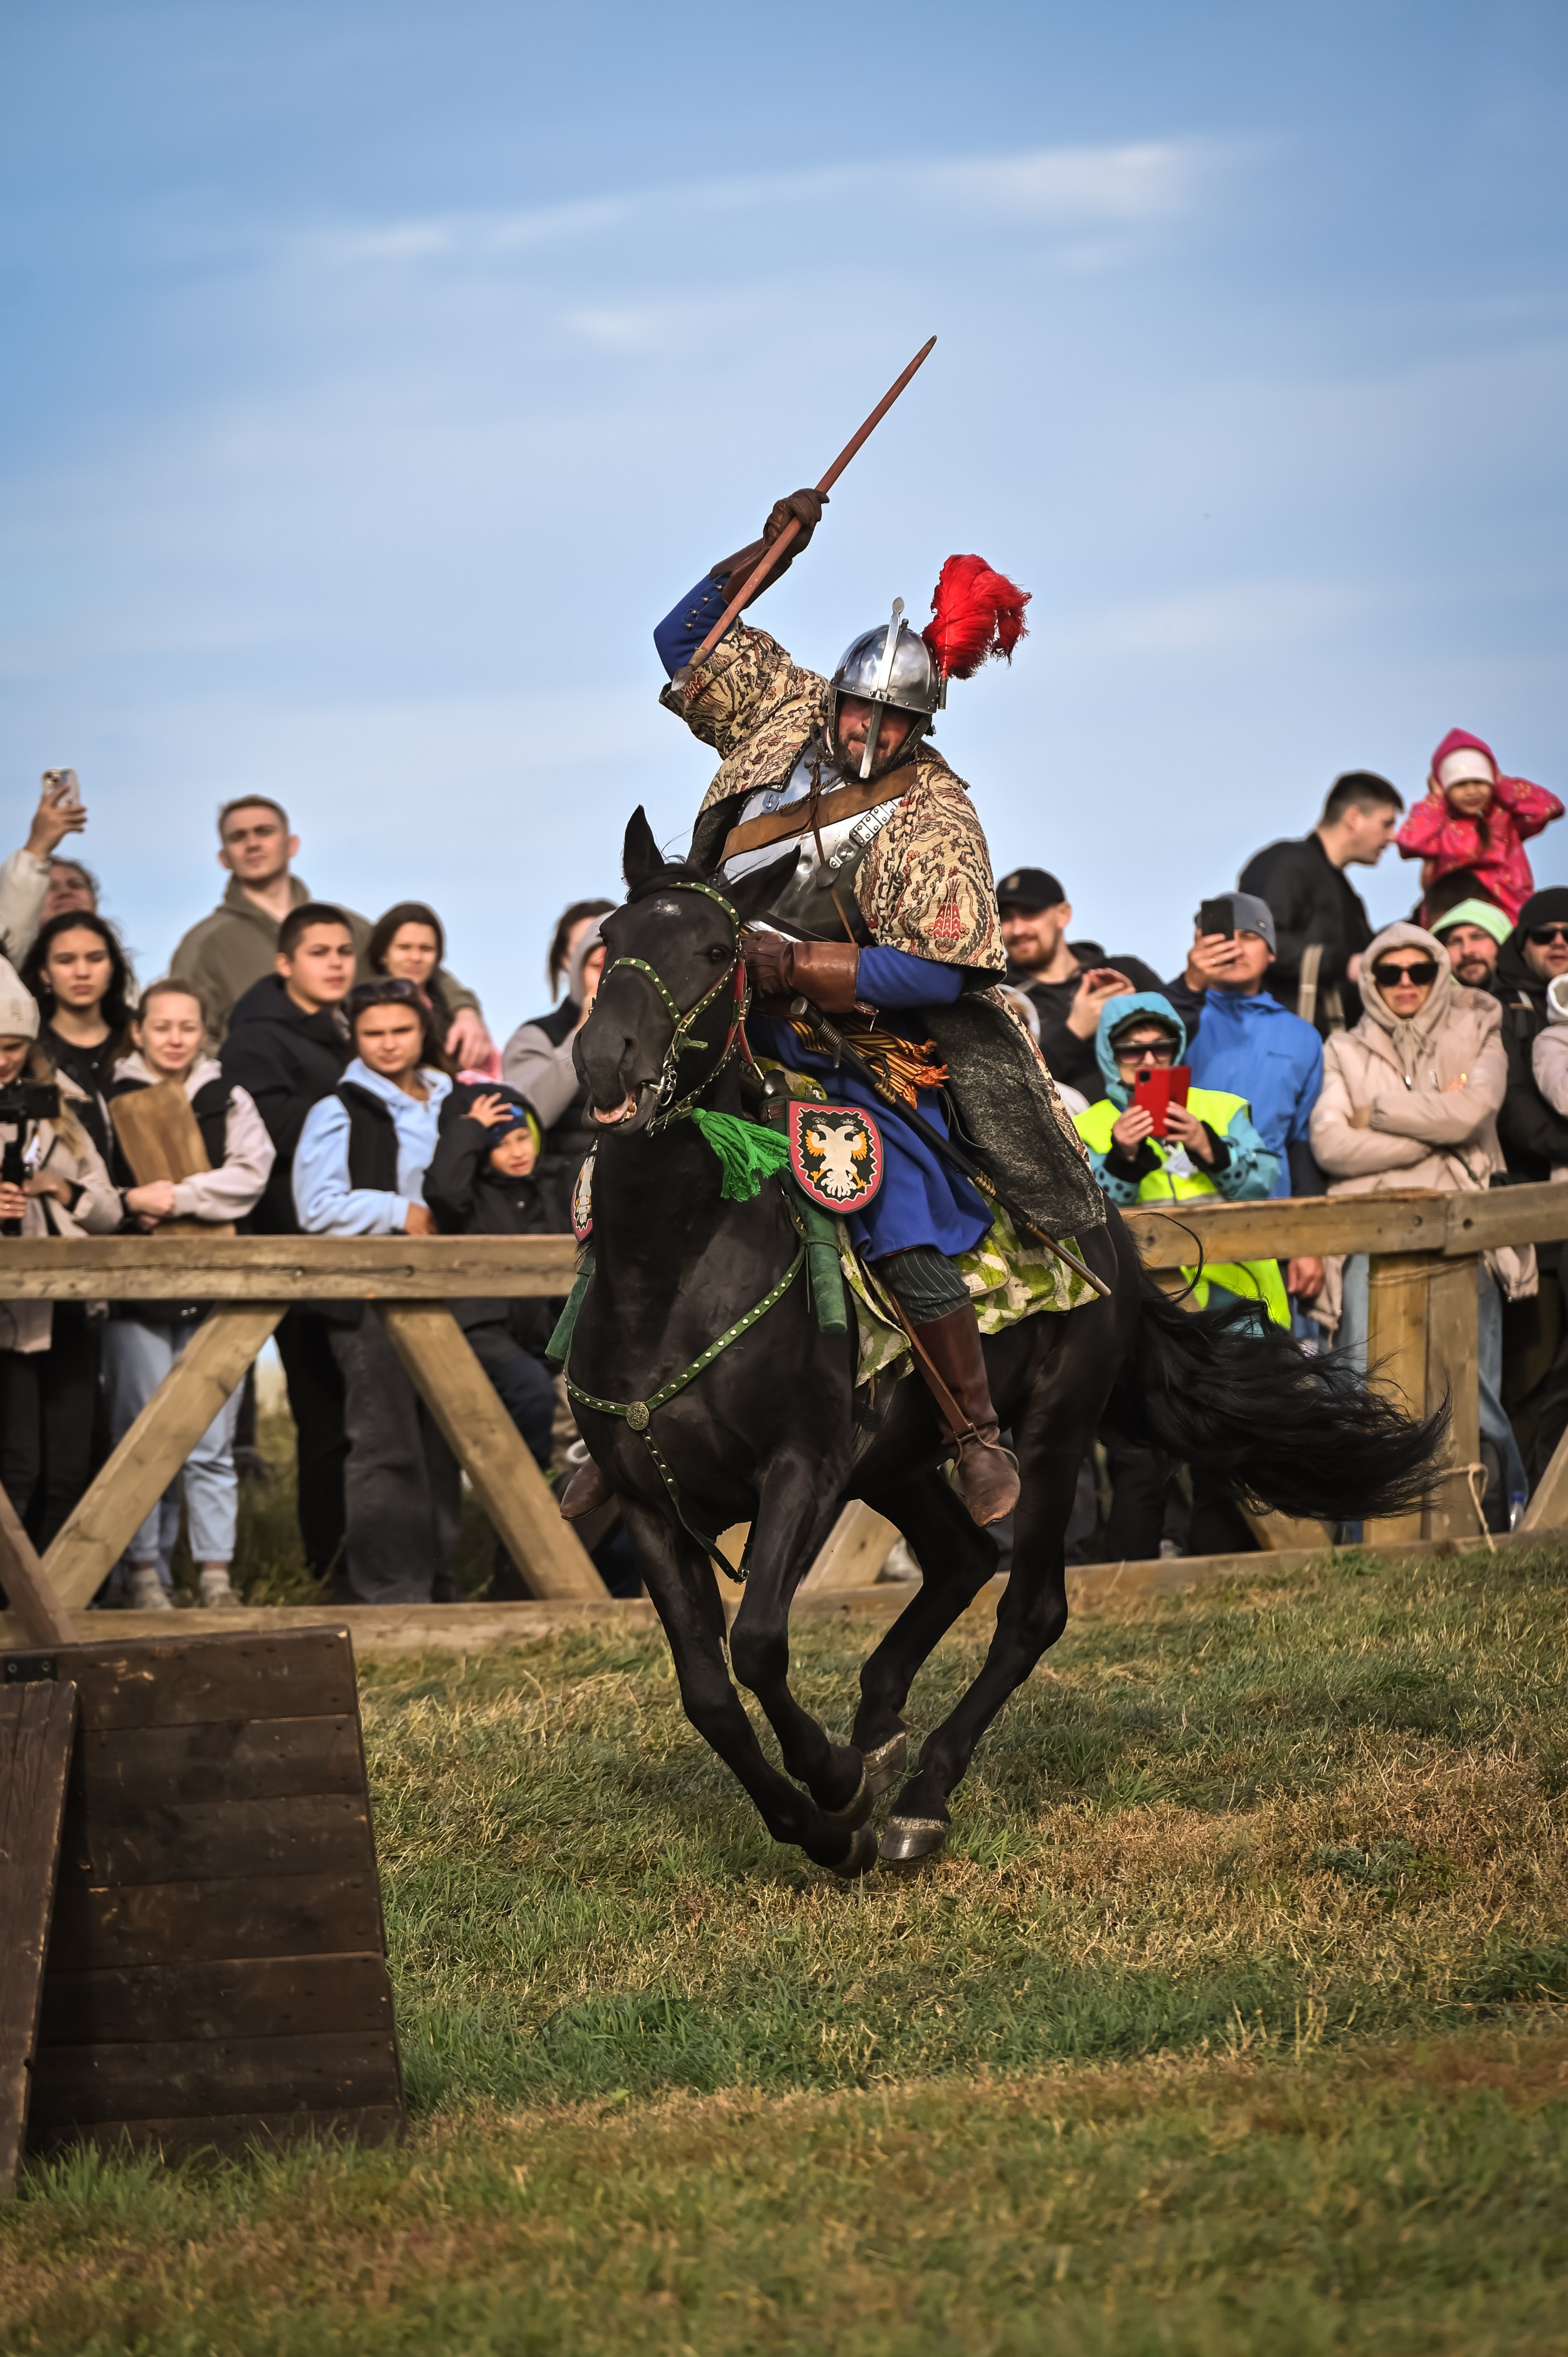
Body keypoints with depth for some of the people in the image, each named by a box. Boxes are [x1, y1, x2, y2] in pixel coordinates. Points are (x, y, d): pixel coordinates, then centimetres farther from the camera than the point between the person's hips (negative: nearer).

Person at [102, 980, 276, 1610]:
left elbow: (250, 1174, -2)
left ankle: (216, 1571, 5)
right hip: (136, 1290, -1)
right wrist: (129, 1202, -13)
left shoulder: (229, 1102, 11)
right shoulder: (110, 1102, 8)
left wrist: (178, 1197, -13)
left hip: (213, 1286, 1)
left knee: (213, 1440, 0)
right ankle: (146, 1571, 3)